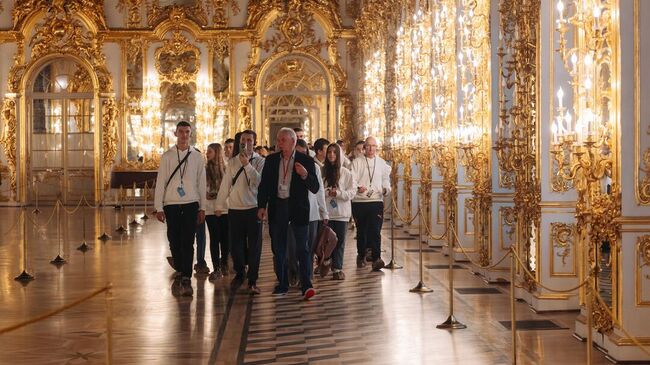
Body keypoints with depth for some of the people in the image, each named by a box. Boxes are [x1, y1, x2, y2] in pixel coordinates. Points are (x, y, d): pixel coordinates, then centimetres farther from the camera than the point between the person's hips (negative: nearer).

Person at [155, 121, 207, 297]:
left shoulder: (197, 156, 6)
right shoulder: (167, 156, 4)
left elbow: (201, 183, 8)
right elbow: (160, 182, 4)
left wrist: (202, 208, 6)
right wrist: (159, 207, -1)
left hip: (191, 205, 0)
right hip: (171, 205, 1)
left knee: (188, 243, -5)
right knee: (174, 242, 4)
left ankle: (186, 280, -3)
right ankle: (180, 273, 22)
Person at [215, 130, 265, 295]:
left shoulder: (260, 162, -1)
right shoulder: (232, 162, 10)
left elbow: (260, 182, -16)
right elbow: (225, 185, 13)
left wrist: (247, 165, -20)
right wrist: (219, 205, 13)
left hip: (253, 208, -3)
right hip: (235, 209, 3)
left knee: (254, 246, 0)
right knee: (235, 244, 8)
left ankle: (252, 281, 9)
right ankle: (239, 274, 29)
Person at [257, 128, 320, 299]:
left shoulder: (306, 161, -3)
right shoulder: (271, 160, 6)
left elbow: (315, 188, -6)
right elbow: (264, 184, 11)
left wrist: (305, 175, -23)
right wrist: (261, 206, 2)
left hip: (298, 208, -4)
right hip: (277, 207, 4)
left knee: (302, 247, -8)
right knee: (278, 248, 9)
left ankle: (306, 285, -9)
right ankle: (282, 284, 18)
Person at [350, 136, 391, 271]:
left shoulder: (382, 163, 13)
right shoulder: (357, 162, 5)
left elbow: (386, 179, 18)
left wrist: (386, 189, -3)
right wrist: (358, 188, -24)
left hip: (376, 201, 0)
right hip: (359, 201, 0)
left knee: (375, 230, -12)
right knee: (361, 230, 9)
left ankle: (376, 259, -18)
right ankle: (361, 256, 27)